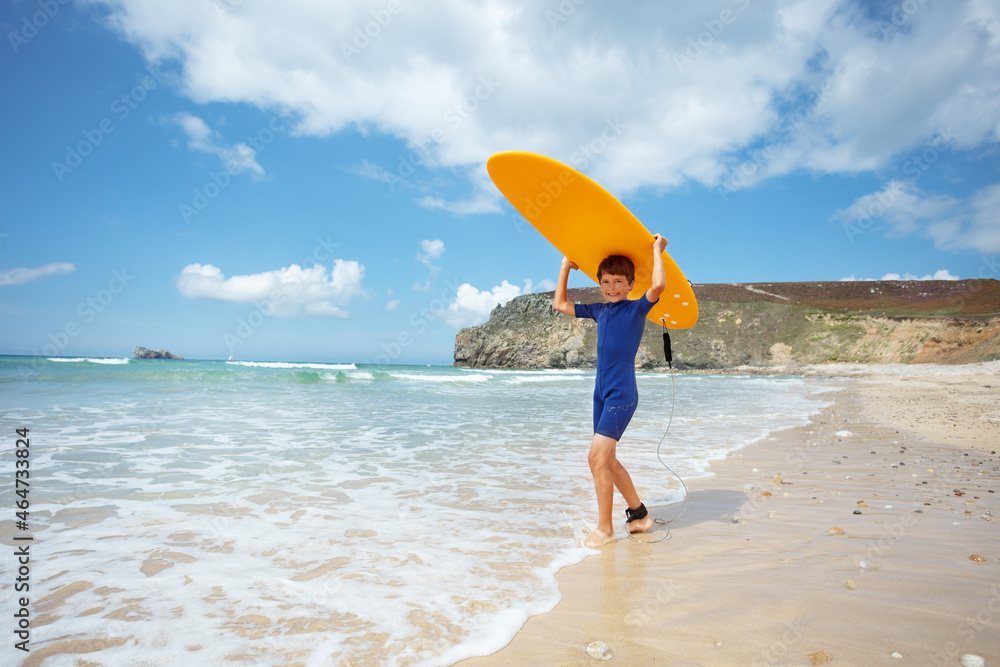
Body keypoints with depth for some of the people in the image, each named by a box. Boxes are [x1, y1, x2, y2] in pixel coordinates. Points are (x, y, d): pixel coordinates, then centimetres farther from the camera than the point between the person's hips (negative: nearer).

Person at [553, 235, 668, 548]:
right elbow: (560, 304, 22)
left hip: (622, 394, -7)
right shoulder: (599, 311, 12)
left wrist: (657, 250, -12)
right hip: (602, 393, 7)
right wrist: (565, 267, 21)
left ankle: (605, 528, 3)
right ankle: (639, 514, 29)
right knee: (605, 459, 12)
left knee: (598, 457, -11)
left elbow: (659, 285, -25)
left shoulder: (637, 308, -5)